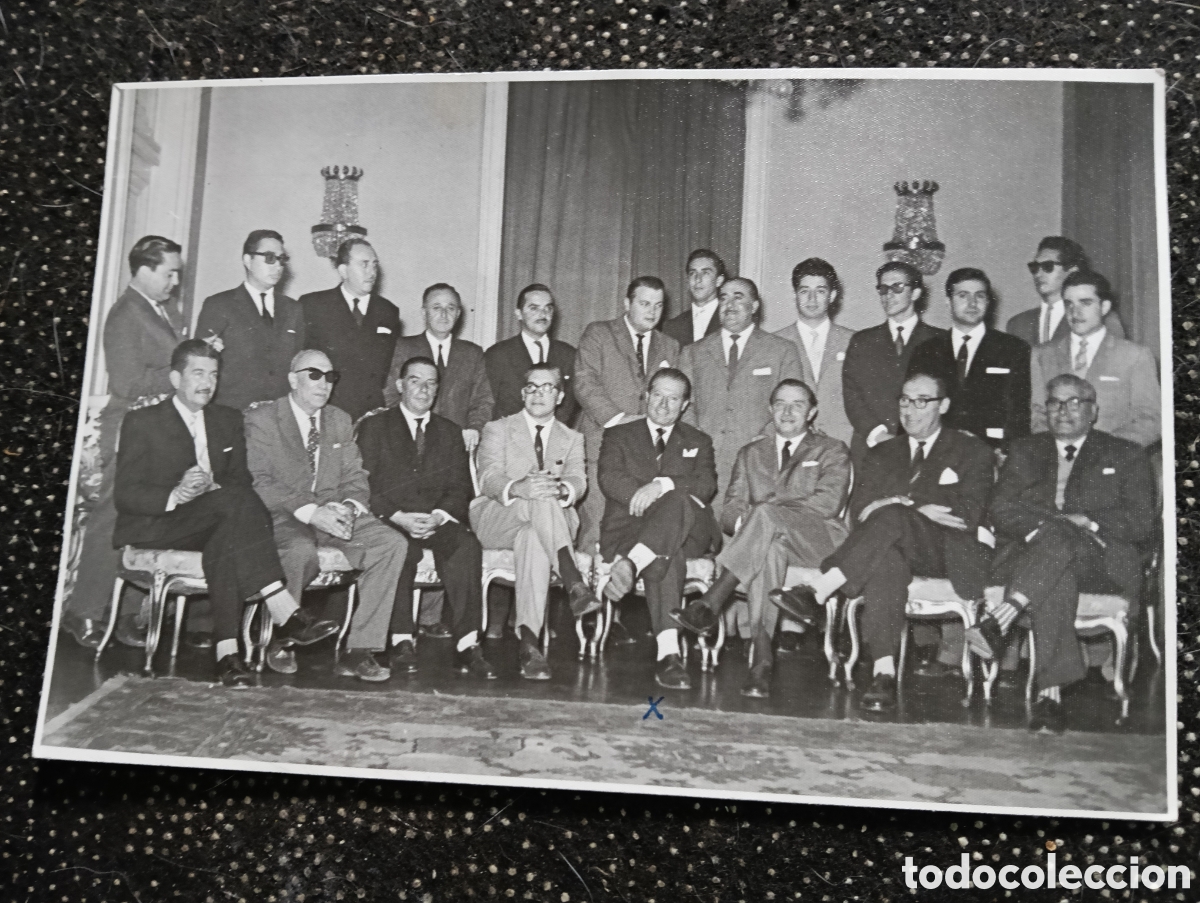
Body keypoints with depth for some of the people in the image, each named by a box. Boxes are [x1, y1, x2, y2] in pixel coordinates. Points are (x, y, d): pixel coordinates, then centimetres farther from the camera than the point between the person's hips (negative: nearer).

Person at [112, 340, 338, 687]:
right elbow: (125, 496, -4)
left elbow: (242, 480, 10)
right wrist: (175, 495, -23)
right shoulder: (142, 422, 4)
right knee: (236, 501, -33)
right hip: (153, 529, -4)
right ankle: (285, 613, -41)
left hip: (210, 524, 4)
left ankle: (227, 652, -42)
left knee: (227, 540, -35)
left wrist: (211, 486, -14)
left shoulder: (229, 420, 17)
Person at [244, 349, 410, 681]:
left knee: (393, 543, -19)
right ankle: (280, 641, -10)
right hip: (284, 517, -5)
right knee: (302, 551, -38)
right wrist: (309, 512, -22)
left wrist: (349, 507, -12)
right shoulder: (261, 418, 0)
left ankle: (360, 650, -18)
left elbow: (355, 477, 13)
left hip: (332, 514, 5)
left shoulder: (341, 421, 18)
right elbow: (260, 482, -11)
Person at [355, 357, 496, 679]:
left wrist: (437, 517, -12)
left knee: (467, 544, -30)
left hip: (438, 521, 2)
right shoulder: (374, 426, 11)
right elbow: (364, 485, 0)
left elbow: (460, 489, 10)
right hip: (389, 520, -2)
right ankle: (402, 642, -29)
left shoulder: (450, 432, 20)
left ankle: (467, 646, -32)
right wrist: (399, 517, -15)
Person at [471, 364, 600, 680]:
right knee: (540, 500, -36)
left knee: (533, 537, -38)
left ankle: (528, 640, -49)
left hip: (542, 525, 2)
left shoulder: (571, 439, 21)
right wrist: (518, 489, -31)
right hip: (495, 518, -1)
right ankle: (573, 583, -51)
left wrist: (561, 489, -28)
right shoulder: (498, 429, 13)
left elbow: (578, 480, -1)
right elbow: (489, 479, -6)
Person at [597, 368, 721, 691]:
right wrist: (644, 493, -18)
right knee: (665, 557, -38)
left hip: (685, 531, 1)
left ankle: (630, 565, -53)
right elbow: (609, 479, 0)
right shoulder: (618, 435, 21)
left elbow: (707, 486, 3)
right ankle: (668, 652, -50)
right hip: (628, 528, -1)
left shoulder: (698, 442, 24)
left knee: (677, 503, -38)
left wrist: (663, 485, -16)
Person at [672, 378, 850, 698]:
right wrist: (744, 521, -13)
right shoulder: (750, 454, 26)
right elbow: (730, 509, 13)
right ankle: (762, 656, -46)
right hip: (763, 538, 2)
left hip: (819, 541, -2)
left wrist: (767, 506, -11)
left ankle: (711, 602, -41)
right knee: (769, 547, -38)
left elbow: (828, 503, -3)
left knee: (767, 516, -36)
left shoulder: (832, 451, 15)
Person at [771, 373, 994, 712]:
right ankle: (883, 672, -48)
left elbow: (969, 514, -3)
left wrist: (904, 505, -9)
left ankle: (817, 592, -42)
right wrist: (921, 509, -9)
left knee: (891, 518, -34)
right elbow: (859, 511, 9)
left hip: (953, 554, -2)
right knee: (886, 558, -38)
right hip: (899, 545, 2)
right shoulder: (882, 453, 24)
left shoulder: (973, 451, 14)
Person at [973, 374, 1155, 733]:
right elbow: (1001, 512, 8)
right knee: (1058, 580, -37)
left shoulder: (1126, 456, 17)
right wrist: (1041, 527, -12)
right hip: (1031, 552, 1)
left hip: (1100, 562, -1)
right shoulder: (1024, 451, 22)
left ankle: (999, 621, -46)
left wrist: (1085, 522, -12)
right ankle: (1050, 691, -44)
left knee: (1060, 539, -37)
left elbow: (1141, 523, 4)